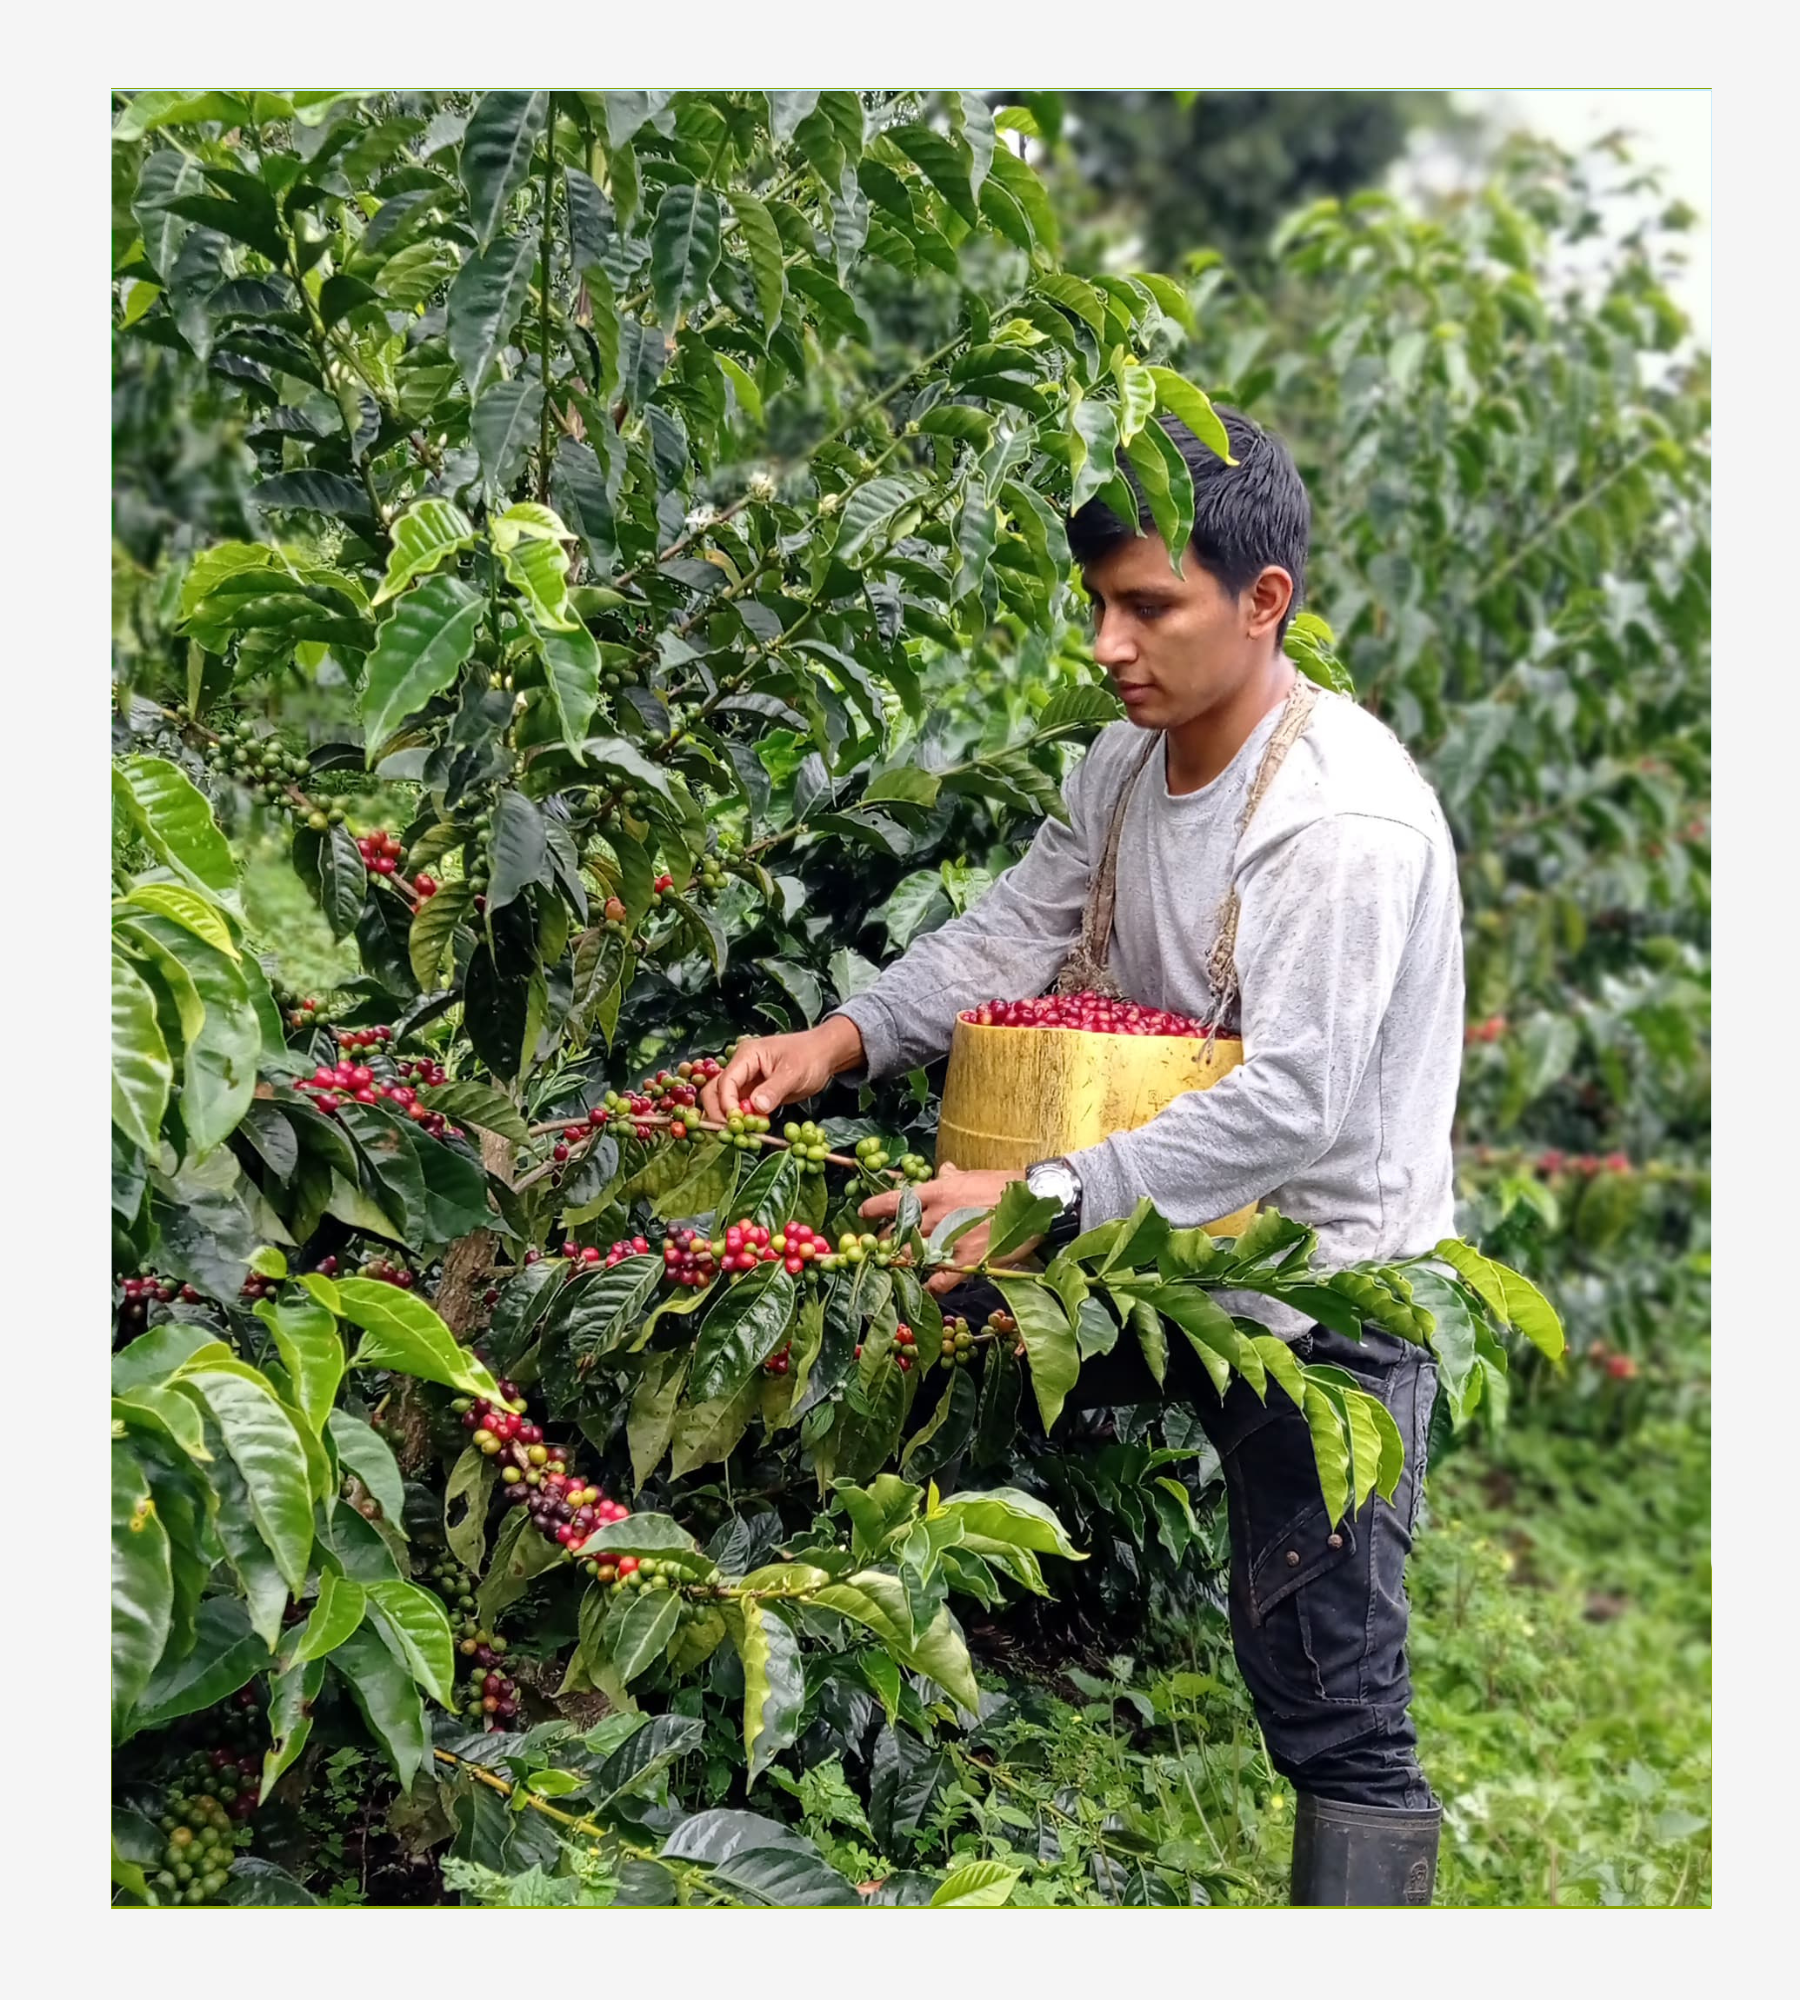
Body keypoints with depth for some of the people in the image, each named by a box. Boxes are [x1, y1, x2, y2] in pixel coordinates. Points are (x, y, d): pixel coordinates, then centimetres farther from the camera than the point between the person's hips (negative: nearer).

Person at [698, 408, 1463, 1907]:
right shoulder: (1130, 761, 3)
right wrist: (839, 1041, -12)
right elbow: (1015, 934, 5)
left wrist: (1044, 1200, -36)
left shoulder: (1349, 817, -25)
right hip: (1167, 1242, 8)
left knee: (1334, 1706, -4)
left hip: (1320, 1287, -8)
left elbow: (1291, 1104, -31)